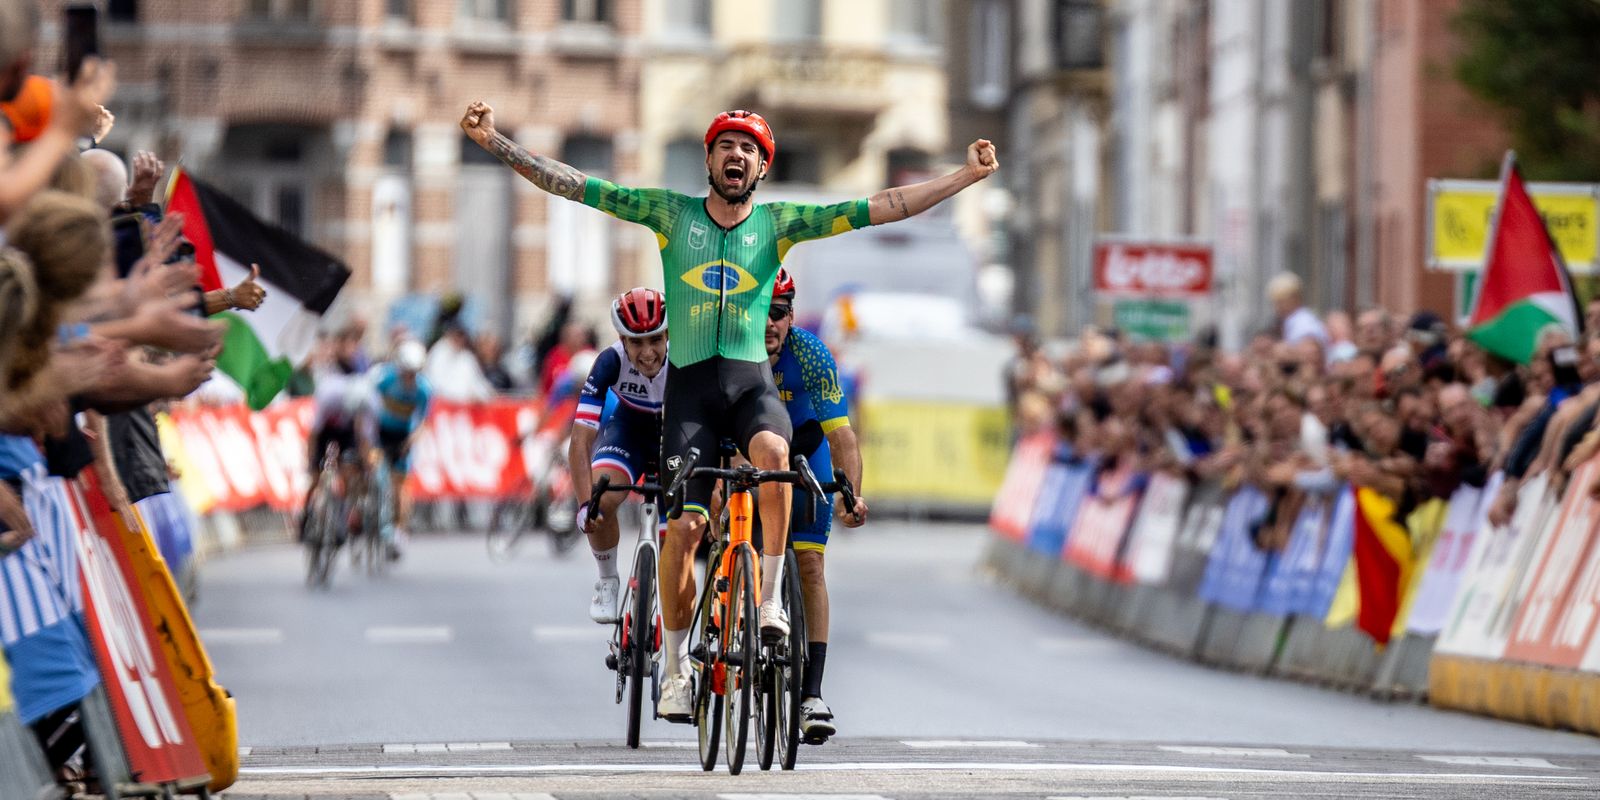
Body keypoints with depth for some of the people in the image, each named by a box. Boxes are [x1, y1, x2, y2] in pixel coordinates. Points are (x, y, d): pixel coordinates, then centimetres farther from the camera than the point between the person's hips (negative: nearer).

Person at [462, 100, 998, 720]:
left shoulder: (778, 223, 6)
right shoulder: (672, 213, 5)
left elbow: (881, 208, 2)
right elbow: (574, 186, 2)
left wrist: (966, 177, -3)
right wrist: (494, 142, -5)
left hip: (752, 381, 0)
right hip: (691, 384, 0)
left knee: (772, 450, -34)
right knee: (685, 523, -11)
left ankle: (770, 598, -17)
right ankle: (674, 665, 6)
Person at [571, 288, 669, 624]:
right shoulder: (611, 362, -32)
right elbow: (581, 440, -35)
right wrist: (586, 502, -47)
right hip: (630, 429, 0)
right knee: (601, 500, -27)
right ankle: (607, 583, 1)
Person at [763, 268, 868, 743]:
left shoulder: (810, 354, -27)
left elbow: (840, 433, -31)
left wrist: (851, 495, -44)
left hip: (804, 452, -1)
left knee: (809, 566, -11)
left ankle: (812, 695, -15)